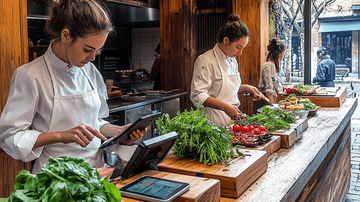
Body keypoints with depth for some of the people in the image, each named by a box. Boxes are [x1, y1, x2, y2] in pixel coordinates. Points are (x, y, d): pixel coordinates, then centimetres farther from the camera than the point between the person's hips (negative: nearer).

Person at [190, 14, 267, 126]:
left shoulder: (232, 61, 12)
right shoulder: (206, 61, -15)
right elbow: (197, 96, -21)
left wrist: (246, 88, 10)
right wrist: (225, 107, -29)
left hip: (232, 118, 7)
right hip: (214, 121, -7)